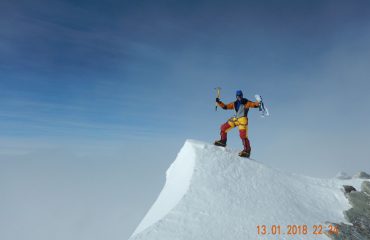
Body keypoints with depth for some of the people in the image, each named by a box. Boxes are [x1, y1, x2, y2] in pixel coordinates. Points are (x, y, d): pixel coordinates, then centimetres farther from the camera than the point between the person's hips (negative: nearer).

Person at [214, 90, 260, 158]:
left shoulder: (246, 102, 1)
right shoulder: (234, 104, 15)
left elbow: (255, 104, -9)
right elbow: (225, 106, 17)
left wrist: (258, 103, -30)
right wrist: (218, 102, 8)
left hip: (242, 120, -6)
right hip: (235, 119, 6)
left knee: (243, 135, -15)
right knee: (223, 127, 6)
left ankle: (247, 151, -8)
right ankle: (223, 141, 20)